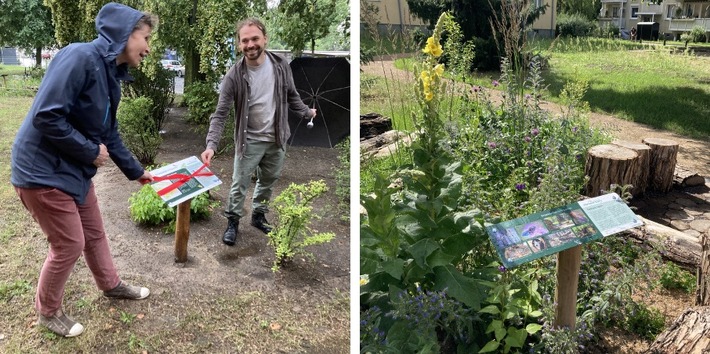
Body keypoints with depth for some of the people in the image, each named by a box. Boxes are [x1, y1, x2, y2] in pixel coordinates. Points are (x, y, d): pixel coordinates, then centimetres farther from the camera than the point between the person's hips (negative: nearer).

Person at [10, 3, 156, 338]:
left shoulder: (110, 75, 7)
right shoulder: (81, 57, -23)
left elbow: (109, 134, 17)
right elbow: (46, 116, -28)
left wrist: (136, 171, 21)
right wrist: (91, 151, -17)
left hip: (75, 170, 9)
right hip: (44, 169, -9)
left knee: (94, 233, 21)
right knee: (69, 244, 2)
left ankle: (111, 285, 44)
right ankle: (48, 311, 26)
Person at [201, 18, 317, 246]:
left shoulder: (281, 66, -9)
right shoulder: (234, 76, -17)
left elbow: (291, 96, 9)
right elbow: (220, 114, -18)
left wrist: (306, 112, 19)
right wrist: (211, 144, -29)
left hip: (276, 139, 3)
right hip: (249, 141, -3)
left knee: (268, 182, 18)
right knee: (239, 185, 5)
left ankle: (258, 216, 39)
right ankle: (232, 223, 25)